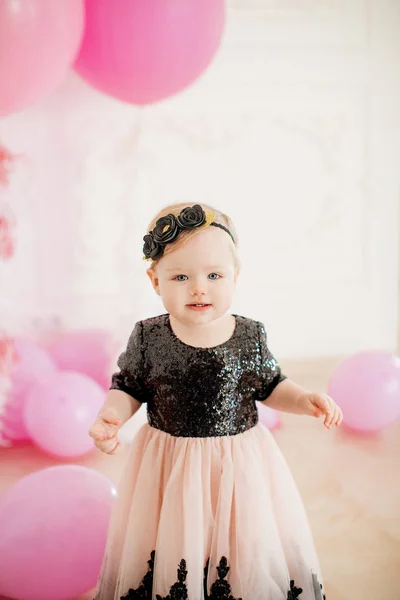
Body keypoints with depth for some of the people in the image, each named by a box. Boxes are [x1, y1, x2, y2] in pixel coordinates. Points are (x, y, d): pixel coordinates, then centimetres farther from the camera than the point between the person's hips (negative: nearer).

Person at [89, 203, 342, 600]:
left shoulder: (251, 336, -6)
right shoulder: (147, 338, -9)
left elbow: (269, 386, 7)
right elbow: (128, 387, 1)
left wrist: (304, 400, -9)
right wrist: (111, 414, -18)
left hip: (239, 460, 1)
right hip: (169, 465, -1)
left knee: (249, 556, 11)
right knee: (169, 559, 11)